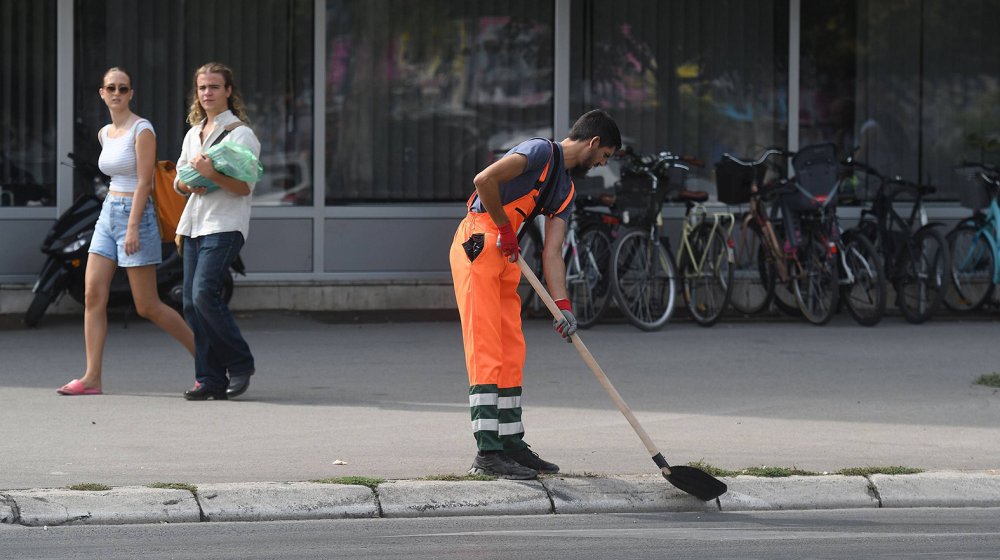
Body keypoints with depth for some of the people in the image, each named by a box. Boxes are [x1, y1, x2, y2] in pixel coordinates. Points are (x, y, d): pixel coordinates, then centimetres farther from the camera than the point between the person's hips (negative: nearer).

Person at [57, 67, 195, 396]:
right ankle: (92, 378, -6)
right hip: (108, 214, 8)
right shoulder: (104, 134, 12)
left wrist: (133, 227, -21)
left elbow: (144, 182, -15)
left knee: (148, 306, -5)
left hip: (135, 214, -8)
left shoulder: (142, 130, -10)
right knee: (93, 295, -4)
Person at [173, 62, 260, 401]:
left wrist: (211, 175, -25)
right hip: (193, 225, 7)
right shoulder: (194, 133, 20)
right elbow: (178, 181, 23)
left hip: (225, 226, -7)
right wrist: (189, 184, 0)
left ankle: (240, 363, -4)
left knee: (204, 295, -19)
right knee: (192, 303, 1)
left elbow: (245, 187, -11)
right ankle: (210, 379, 4)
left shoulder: (240, 133, -3)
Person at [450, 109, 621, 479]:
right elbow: (485, 180, -21)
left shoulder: (565, 191, 18)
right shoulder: (542, 152, -8)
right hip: (478, 244, -9)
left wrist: (562, 305, -1)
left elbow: (551, 253, 12)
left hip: (506, 256, 9)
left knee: (512, 352, 11)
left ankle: (511, 444, 19)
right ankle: (487, 453, -13)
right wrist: (506, 230, -11)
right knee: (486, 350, -11)